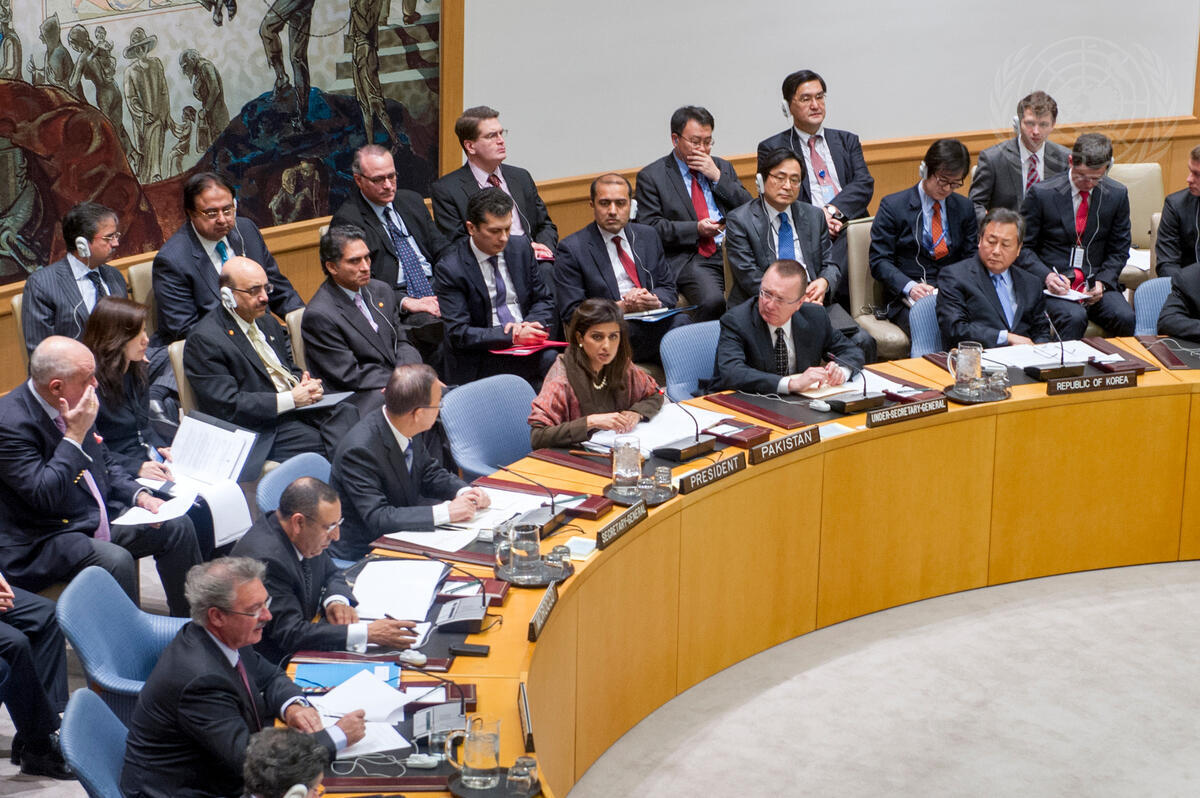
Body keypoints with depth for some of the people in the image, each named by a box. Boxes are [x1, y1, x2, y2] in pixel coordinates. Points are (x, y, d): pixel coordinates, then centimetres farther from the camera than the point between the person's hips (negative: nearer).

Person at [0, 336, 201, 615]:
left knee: (177, 526, 3)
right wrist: (76, 434, -26)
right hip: (43, 543, -9)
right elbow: (44, 495, -29)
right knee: (116, 560, -32)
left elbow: (106, 464, 18)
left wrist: (139, 495, 0)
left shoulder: (79, 402, 3)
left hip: (100, 517, 9)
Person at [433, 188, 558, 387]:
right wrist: (512, 336, -23)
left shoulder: (521, 249, 9)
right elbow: (459, 333, -12)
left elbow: (544, 301, 16)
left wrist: (528, 325, -7)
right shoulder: (450, 269, -7)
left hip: (528, 348, 6)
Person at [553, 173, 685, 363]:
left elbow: (669, 289, 20)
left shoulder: (648, 236, 17)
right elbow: (571, 312, -4)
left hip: (653, 322, 6)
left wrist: (655, 300, -5)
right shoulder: (572, 248, 1)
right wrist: (622, 306, -14)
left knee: (681, 320, -30)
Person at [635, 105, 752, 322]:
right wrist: (696, 229, -15)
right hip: (689, 258, -4)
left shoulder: (723, 167, 20)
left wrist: (717, 177, 1)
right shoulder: (651, 177, 6)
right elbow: (650, 227, -3)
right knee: (713, 300, -34)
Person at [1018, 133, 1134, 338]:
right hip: (1054, 284, -3)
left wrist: (1102, 281, -8)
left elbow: (1119, 250, 11)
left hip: (1096, 285, 3)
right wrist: (1046, 275, -18)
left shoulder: (1117, 195, 5)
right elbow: (1023, 247, 0)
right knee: (1074, 317, -33)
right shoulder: (1041, 194, -4)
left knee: (1124, 317, -26)